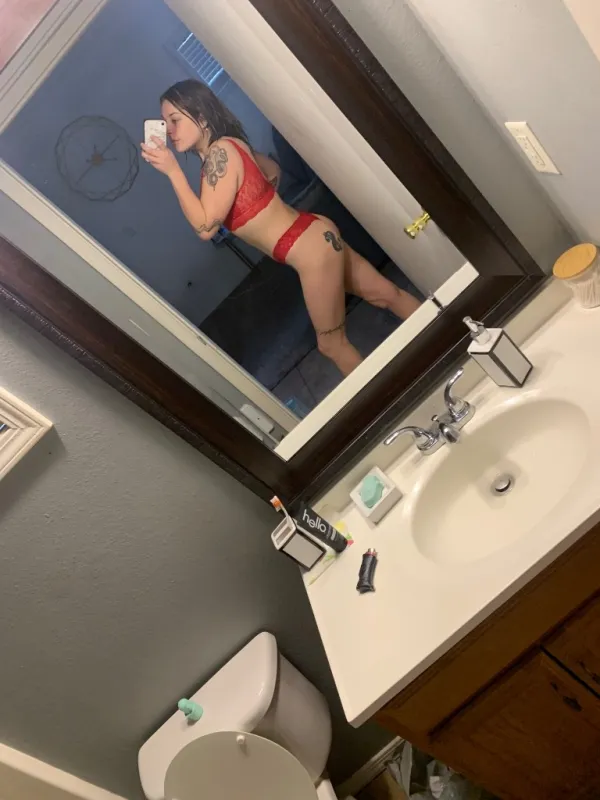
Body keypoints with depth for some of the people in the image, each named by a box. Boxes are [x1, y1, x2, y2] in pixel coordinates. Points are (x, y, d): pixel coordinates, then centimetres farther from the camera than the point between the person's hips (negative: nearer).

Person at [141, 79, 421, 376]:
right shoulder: (228, 147, 11)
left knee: (332, 343, 4)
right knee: (383, 294, 18)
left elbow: (205, 227, -23)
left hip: (311, 247, -10)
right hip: (314, 237, 10)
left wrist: (173, 171, -20)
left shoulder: (220, 151, -17)